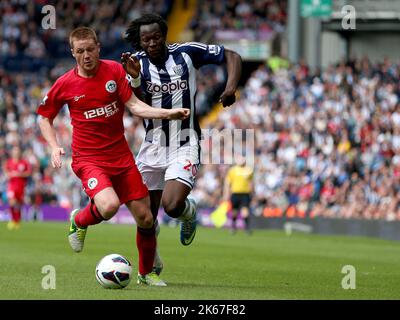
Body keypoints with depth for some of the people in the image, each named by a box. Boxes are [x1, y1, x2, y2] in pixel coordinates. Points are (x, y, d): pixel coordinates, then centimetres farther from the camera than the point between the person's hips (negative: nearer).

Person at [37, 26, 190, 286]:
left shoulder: (115, 70, -1)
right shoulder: (65, 84, -4)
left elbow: (134, 105, -5)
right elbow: (45, 118, 10)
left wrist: (168, 113, -20)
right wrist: (54, 146, -7)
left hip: (121, 155, 3)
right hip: (88, 158, -3)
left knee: (145, 217, 1)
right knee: (109, 206, -30)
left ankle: (146, 272, 24)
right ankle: (79, 221, 5)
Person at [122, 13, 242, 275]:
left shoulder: (187, 53, -7)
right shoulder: (138, 61, -4)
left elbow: (232, 57, 2)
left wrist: (231, 88, -14)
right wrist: (135, 78, -32)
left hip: (185, 147, -3)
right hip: (153, 147, 3)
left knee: (172, 206, -23)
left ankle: (189, 211, 14)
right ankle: (152, 264, 33)